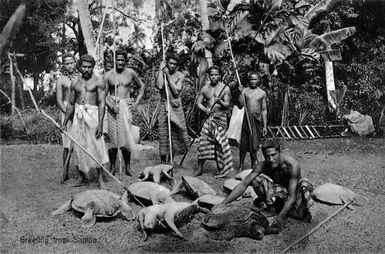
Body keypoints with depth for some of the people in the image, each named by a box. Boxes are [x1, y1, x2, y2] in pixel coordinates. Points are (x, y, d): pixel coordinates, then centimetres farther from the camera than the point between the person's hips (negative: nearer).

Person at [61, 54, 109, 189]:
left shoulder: (98, 82, -1)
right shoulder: (75, 82, 12)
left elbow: (102, 104, -7)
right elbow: (71, 104, 18)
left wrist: (100, 124, -16)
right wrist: (64, 123, 17)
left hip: (93, 114, -4)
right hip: (78, 116, 4)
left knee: (96, 147, -7)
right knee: (79, 148, 6)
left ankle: (100, 179, -1)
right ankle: (80, 178, 17)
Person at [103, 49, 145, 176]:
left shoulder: (130, 73, 5)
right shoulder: (108, 75, 1)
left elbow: (142, 86, 18)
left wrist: (136, 102, 7)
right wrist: (111, 106, -13)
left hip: (126, 106, 0)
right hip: (113, 107, 0)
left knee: (126, 138, -4)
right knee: (113, 139, 1)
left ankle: (128, 168, 6)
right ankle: (112, 168, 12)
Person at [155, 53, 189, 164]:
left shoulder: (180, 76, 1)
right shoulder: (159, 73, 1)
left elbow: (176, 91, -12)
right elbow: (159, 86, -19)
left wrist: (168, 75, -11)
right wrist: (161, 70, -13)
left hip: (176, 106, 1)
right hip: (164, 106, -1)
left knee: (177, 133, -1)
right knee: (163, 134, -3)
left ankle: (171, 159, 20)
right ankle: (163, 162, 5)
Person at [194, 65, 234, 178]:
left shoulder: (225, 88, 0)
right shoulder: (205, 89, 8)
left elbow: (227, 105, -5)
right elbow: (198, 102, 8)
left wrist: (220, 102, -26)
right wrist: (205, 109, -11)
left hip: (221, 118, -3)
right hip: (209, 118, 3)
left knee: (220, 143, -5)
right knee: (203, 142, -1)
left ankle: (222, 169, 4)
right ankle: (200, 168, 9)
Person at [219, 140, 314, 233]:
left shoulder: (292, 165, -32)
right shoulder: (263, 166, -20)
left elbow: (291, 196, -37)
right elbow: (243, 184, -23)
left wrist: (280, 217, -51)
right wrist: (223, 204, -33)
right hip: (279, 190, 3)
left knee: (304, 184, -39)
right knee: (255, 179, -22)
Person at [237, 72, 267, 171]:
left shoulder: (262, 93, 7)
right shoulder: (245, 91, 5)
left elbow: (264, 110, 9)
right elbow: (241, 106, -4)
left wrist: (265, 126, 6)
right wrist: (241, 94, -15)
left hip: (257, 121, 0)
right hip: (246, 120, 0)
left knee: (254, 145, 1)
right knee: (243, 144, 1)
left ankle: (254, 165, 17)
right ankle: (241, 166, 12)